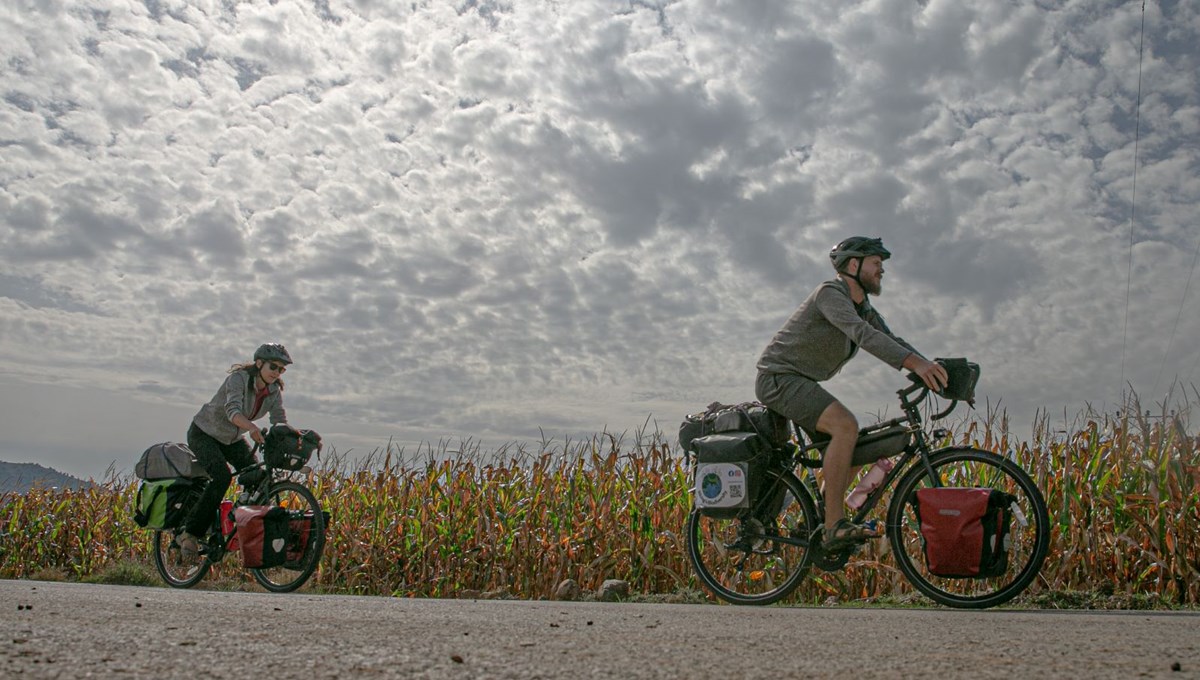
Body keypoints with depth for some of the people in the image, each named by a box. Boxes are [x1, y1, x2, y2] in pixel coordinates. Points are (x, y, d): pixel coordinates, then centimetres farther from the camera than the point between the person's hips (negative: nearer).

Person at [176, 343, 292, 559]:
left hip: (233, 440, 6)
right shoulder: (239, 379, -27)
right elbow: (232, 410, -43)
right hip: (204, 433, -6)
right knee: (222, 477, -26)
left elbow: (281, 422, -17)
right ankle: (189, 534, -18)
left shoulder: (274, 392, -8)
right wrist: (252, 428, -62)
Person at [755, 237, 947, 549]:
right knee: (846, 426, -28)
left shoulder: (864, 308, 14)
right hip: (779, 377, -10)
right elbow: (861, 333, -33)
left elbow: (892, 341, 4)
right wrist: (915, 363, -43)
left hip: (800, 383, 10)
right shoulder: (830, 293, -17)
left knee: (856, 447, 7)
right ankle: (835, 526, -26)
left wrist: (932, 370, -12)